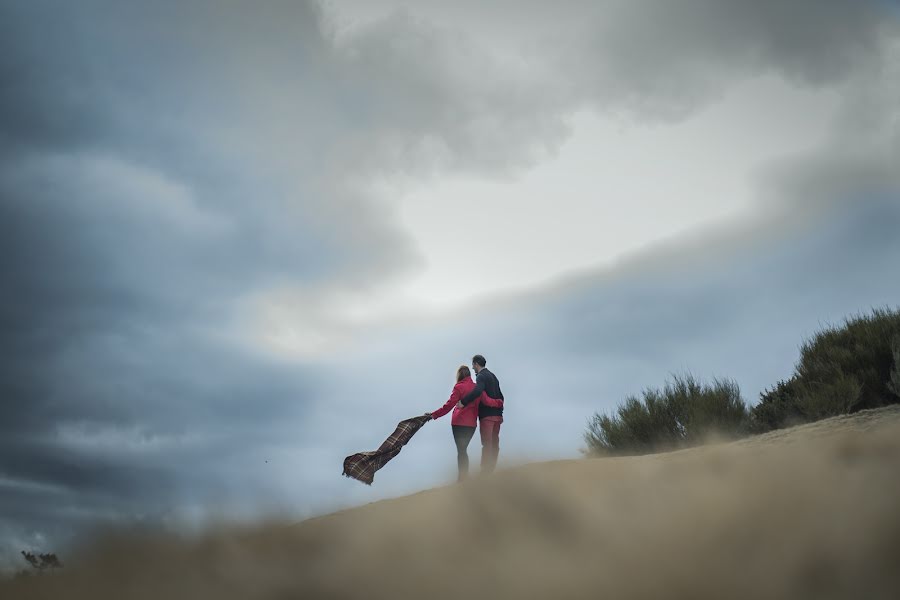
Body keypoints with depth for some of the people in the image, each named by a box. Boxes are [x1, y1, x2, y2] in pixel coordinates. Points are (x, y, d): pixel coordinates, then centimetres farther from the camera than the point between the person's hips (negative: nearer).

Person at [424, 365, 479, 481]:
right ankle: (465, 476, 13)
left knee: (461, 450, -3)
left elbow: (449, 405, -11)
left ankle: (462, 477, -7)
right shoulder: (476, 387, 5)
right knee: (463, 450, 14)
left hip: (459, 422, -5)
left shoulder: (459, 387, -8)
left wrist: (433, 415, -8)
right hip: (472, 423, 5)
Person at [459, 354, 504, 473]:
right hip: (497, 415, 9)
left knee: (486, 445, -9)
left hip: (487, 415, -9)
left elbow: (477, 391, -31)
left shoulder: (481, 376, -10)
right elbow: (500, 396, 23)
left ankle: (485, 472, -9)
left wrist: (463, 402, -29)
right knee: (494, 444, 10)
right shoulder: (493, 376, 19)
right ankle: (491, 470, 14)